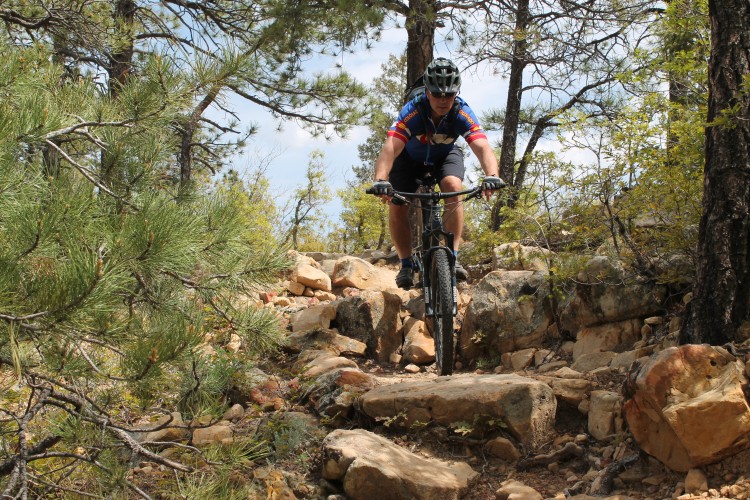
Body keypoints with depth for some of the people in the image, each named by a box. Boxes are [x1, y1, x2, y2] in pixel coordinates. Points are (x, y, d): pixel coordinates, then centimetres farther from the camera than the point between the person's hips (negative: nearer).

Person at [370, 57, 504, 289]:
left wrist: (491, 176, -65)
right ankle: (406, 264, 7)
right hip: (411, 157, 0)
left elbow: (483, 147, -45)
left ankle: (453, 257, -24)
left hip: (445, 155, 0)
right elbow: (390, 148, -47)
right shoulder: (412, 112, -36)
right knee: (396, 208, -14)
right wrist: (380, 180, -65)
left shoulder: (462, 113, -32)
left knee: (453, 188, -30)